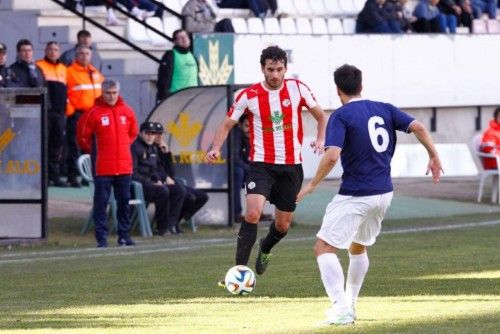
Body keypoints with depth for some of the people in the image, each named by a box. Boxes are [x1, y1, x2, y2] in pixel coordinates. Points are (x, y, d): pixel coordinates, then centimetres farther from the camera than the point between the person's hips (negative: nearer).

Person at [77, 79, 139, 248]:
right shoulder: (94, 113, -7)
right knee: (101, 202, -3)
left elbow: (133, 133, 22)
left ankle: (124, 235, 17)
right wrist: (94, 151, 8)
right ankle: (101, 237, 0)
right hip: (102, 168, -4)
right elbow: (83, 137, 1)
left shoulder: (127, 112, 6)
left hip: (124, 166, 4)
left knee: (124, 201, 9)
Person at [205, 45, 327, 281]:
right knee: (253, 213, -24)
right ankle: (240, 268, -20)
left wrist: (320, 139, -10)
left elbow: (321, 116, 9)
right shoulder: (249, 96, -6)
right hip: (261, 164, -2)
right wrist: (216, 149, -16)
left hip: (291, 165, 2)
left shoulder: (297, 89, -2)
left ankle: (265, 249, 46)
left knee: (283, 224, 12)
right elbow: (227, 124, 2)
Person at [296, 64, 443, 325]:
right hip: (384, 194, 7)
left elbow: (332, 156, -22)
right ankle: (349, 305, 31)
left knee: (324, 248, -4)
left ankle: (342, 309, -17)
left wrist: (312, 185, -12)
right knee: (358, 247, 26)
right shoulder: (384, 110, 7)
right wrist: (434, 156, 10)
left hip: (354, 196, -7)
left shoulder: (341, 117, -11)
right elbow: (418, 128, -1)